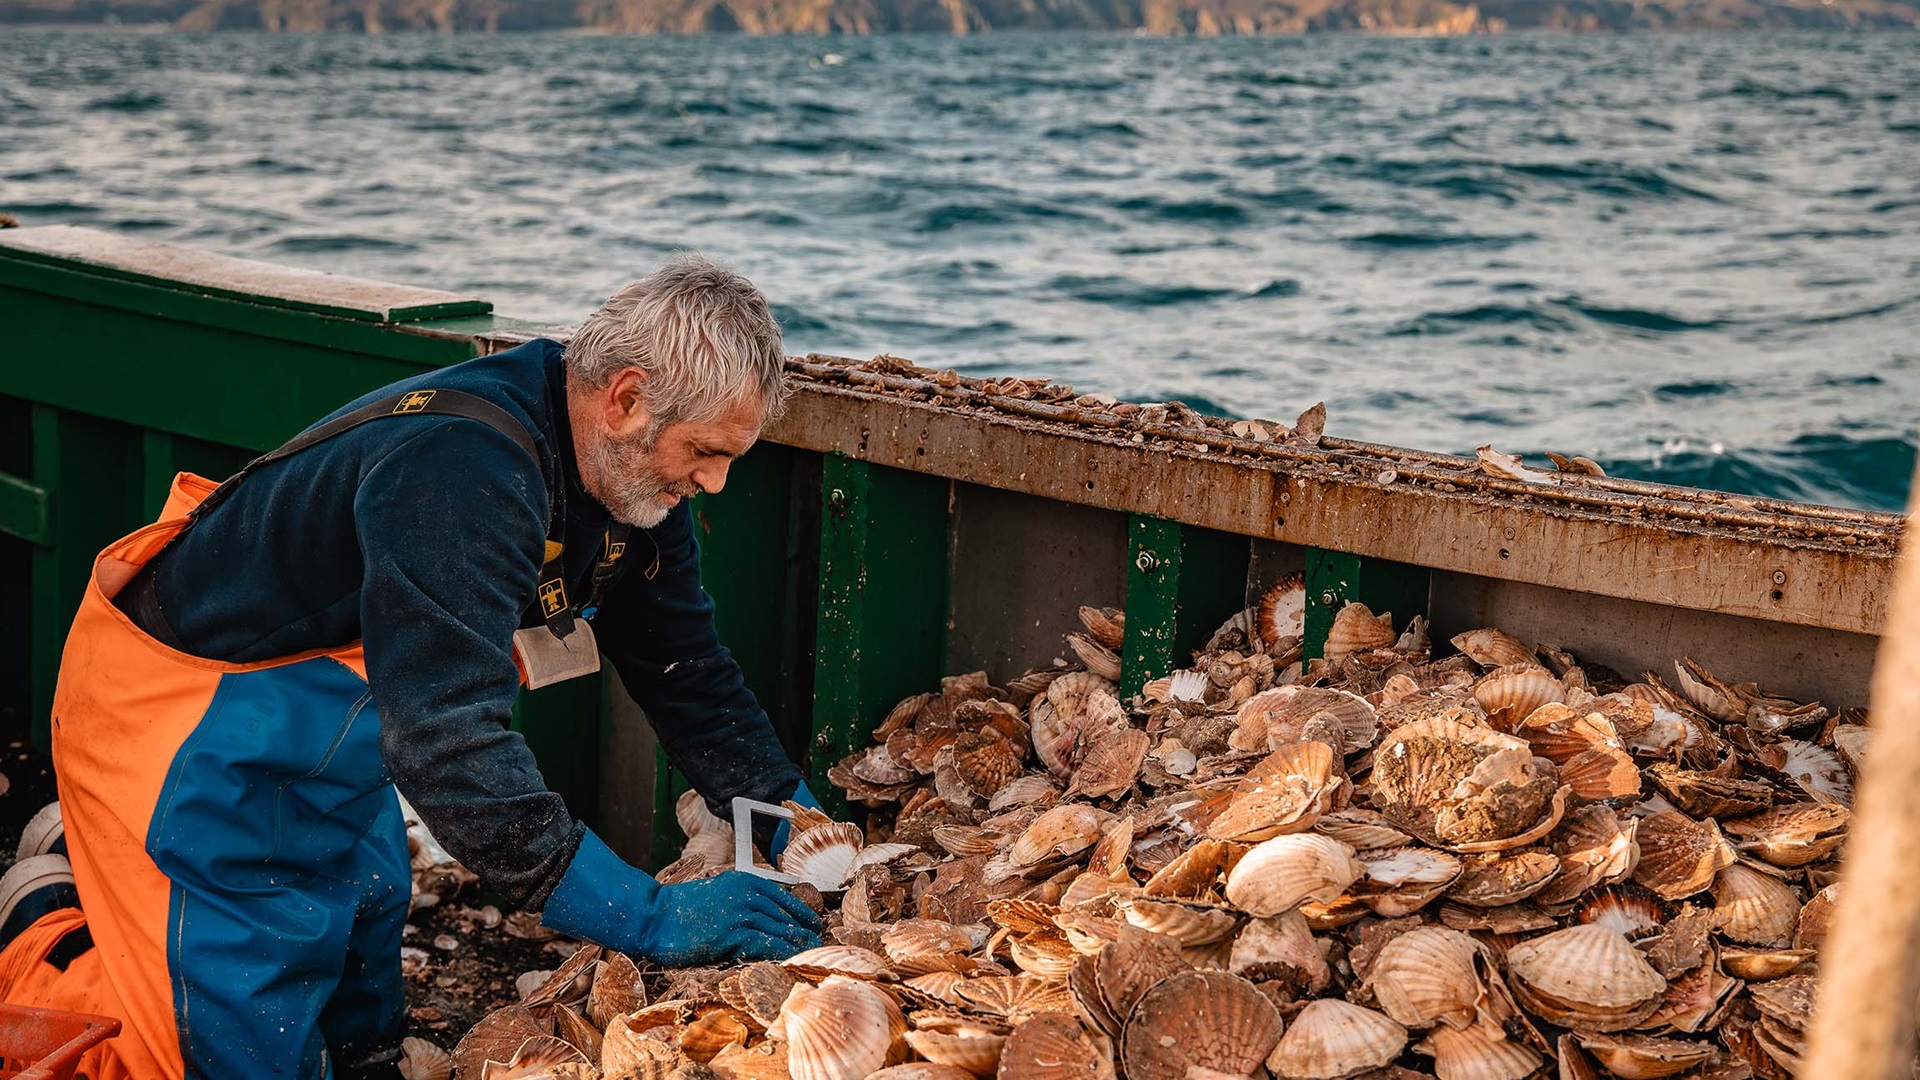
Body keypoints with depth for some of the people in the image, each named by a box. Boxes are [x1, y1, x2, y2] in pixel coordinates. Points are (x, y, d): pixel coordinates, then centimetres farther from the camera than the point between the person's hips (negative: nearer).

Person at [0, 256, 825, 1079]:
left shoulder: (631, 474, -7)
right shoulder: (462, 471, -37)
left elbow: (686, 669, 6)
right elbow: (447, 747, -43)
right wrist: (650, 917, -42)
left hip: (325, 727, 9)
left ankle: (93, 852, 30)